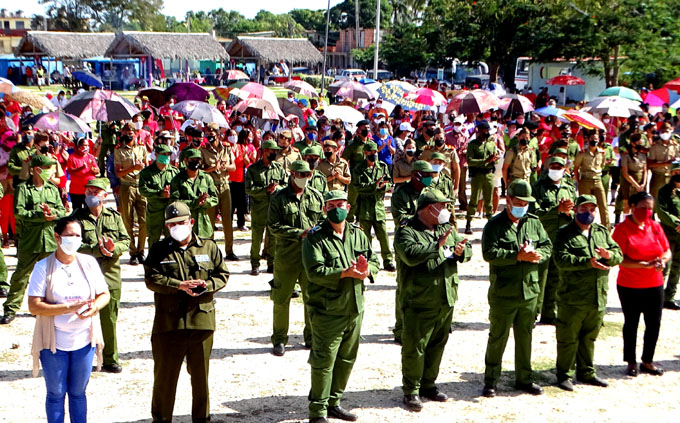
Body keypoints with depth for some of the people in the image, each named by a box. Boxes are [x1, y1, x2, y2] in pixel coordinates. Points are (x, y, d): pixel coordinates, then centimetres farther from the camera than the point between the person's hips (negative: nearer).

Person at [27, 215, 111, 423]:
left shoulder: (89, 263, 1)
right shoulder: (43, 267, -9)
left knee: (78, 392, 14)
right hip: (54, 343, -2)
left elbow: (104, 294, 7)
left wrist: (95, 306, -16)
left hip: (84, 342, 3)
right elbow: (34, 306, -14)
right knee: (56, 394, 9)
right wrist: (68, 308, -24)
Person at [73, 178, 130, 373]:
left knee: (110, 319, 8)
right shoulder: (78, 217, 0)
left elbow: (126, 240, 4)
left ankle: (110, 359, 20)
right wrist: (97, 250, -22)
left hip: (110, 274, 2)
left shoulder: (114, 216, 9)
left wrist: (113, 248, -17)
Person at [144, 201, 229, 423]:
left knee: (201, 373, 11)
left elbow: (223, 275, 7)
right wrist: (179, 285, -19)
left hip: (202, 321, 1)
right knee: (165, 374, 7)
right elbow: (151, 279, -7)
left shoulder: (209, 247, 8)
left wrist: (207, 285, -12)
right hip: (168, 323, -1)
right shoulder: (158, 250, 4)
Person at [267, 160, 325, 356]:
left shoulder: (316, 196, 8)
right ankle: (279, 339, 18)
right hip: (286, 255, -3)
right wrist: (299, 234, -17)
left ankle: (312, 337, 25)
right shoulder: (279, 198, -4)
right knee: (281, 299, 4)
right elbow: (273, 226, -9)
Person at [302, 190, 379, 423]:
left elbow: (375, 262, 8)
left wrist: (366, 269, -15)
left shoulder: (358, 235, 9)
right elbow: (315, 271, -20)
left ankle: (334, 402, 31)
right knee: (324, 361, -2)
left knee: (346, 359, 16)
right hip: (327, 310, -6)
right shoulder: (315, 237, -10)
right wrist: (346, 273, -26)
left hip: (355, 309, 6)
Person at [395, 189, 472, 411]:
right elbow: (411, 255, -27)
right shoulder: (407, 231, -10)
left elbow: (467, 248, 12)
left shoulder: (446, 228, 13)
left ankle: (428, 385, 30)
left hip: (446, 301, 7)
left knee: (437, 345, 16)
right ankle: (411, 391, 9)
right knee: (414, 347, -2)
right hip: (418, 303, -7)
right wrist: (437, 245, -26)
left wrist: (461, 251, -11)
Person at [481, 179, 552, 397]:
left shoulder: (534, 223, 10)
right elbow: (490, 253, -18)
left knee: (525, 337, 14)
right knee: (498, 337, 3)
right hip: (503, 293, -5)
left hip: (529, 291, 5)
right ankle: (491, 380, 13)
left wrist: (536, 254, -12)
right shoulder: (495, 225, -6)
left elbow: (547, 246, 11)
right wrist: (518, 256, -21)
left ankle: (524, 378, 27)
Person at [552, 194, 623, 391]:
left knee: (589, 338, 18)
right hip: (573, 299, -6)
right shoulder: (565, 233, -6)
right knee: (568, 339, 2)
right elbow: (561, 259, -20)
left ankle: (586, 372, 31)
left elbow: (619, 255, 9)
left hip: (598, 299, 6)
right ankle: (564, 375, 14)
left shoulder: (602, 232, 14)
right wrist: (588, 262, -27)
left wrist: (609, 255, -15)